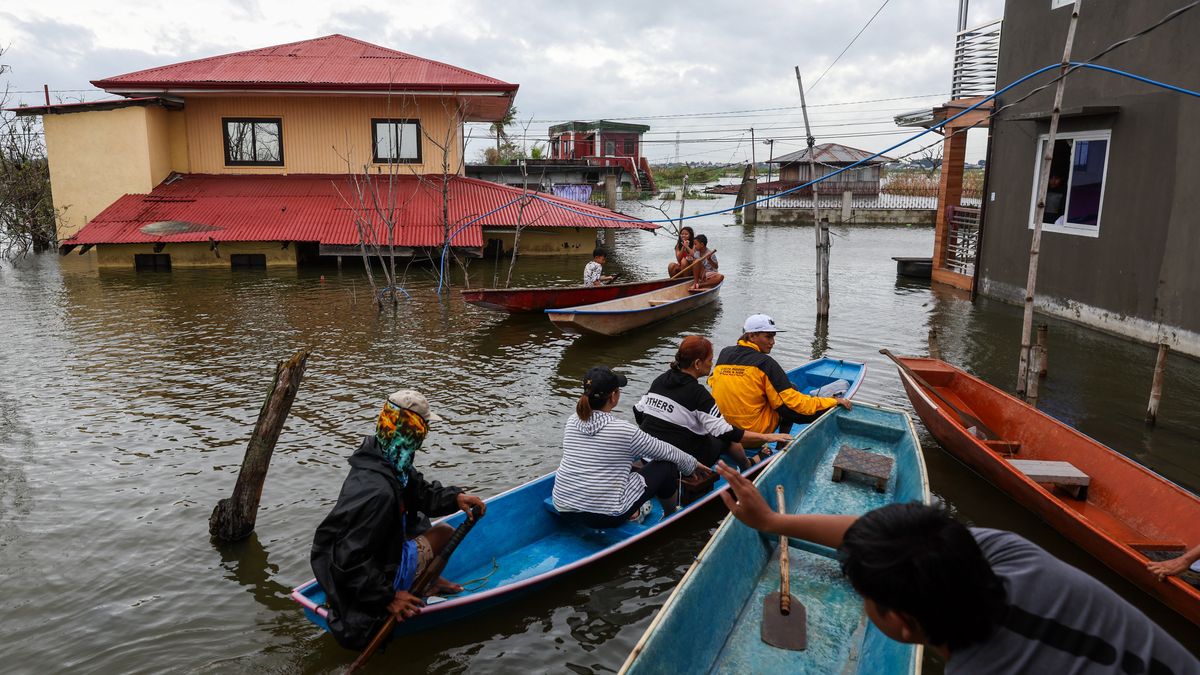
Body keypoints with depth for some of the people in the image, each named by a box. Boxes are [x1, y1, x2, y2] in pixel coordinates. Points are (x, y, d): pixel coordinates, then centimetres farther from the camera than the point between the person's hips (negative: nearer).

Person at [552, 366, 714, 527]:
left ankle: (632, 512, 20)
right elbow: (666, 451, -1)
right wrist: (693, 464, 19)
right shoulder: (623, 430, -16)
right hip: (605, 517, -6)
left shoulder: (572, 422, 1)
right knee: (667, 467, 9)